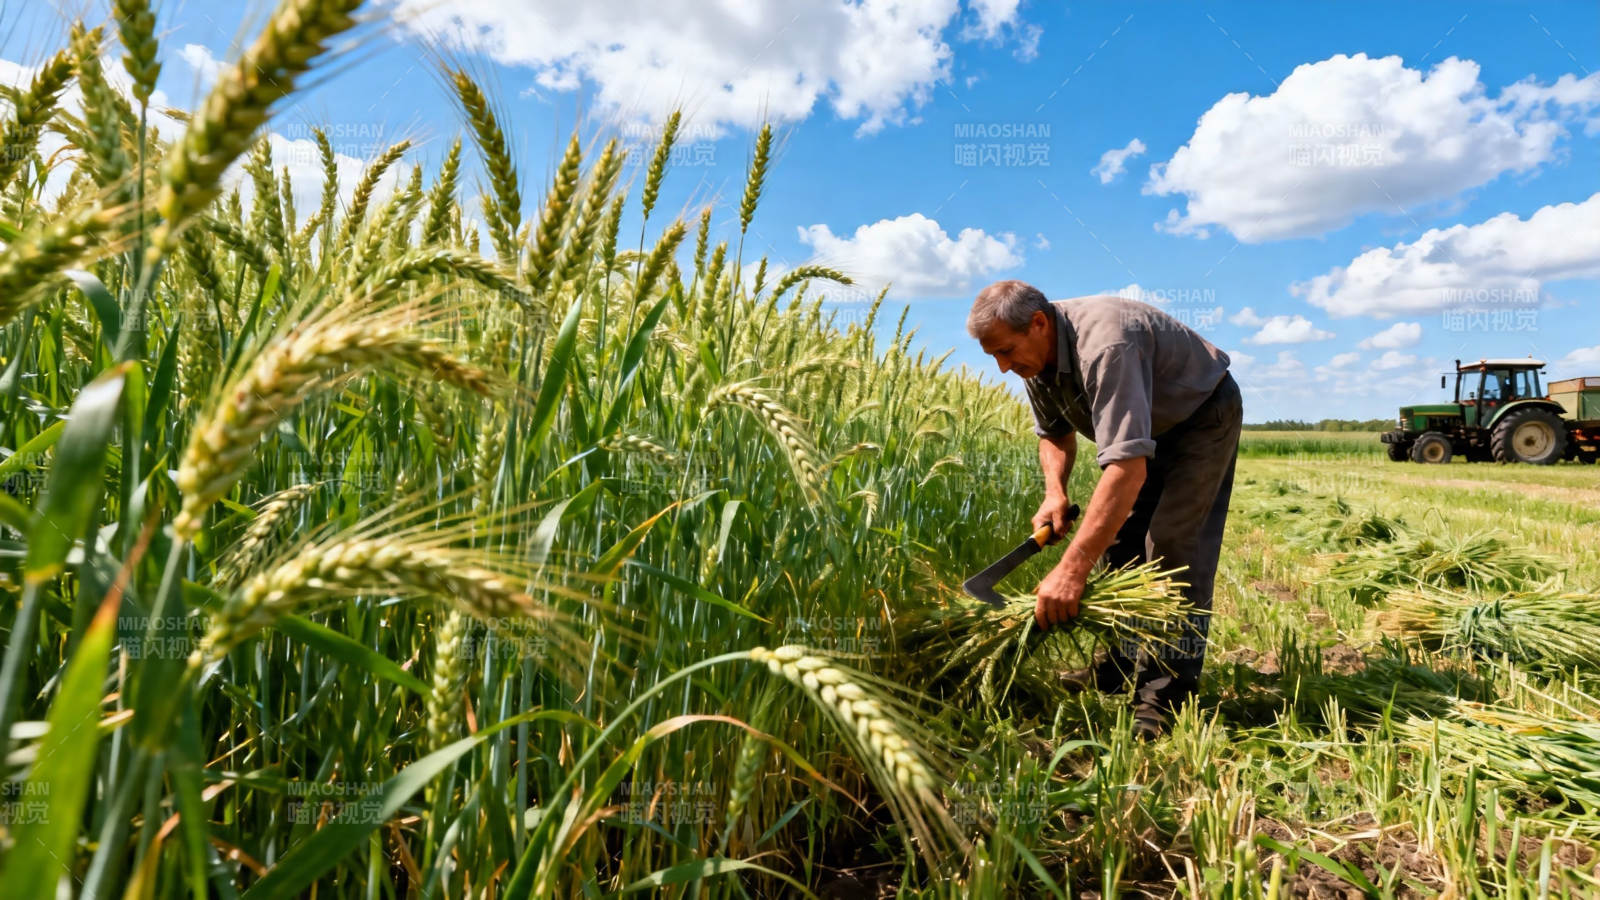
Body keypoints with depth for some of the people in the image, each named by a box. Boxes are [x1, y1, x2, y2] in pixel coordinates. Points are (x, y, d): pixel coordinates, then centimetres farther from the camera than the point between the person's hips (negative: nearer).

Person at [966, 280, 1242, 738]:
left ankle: (1167, 695, -9)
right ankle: (1123, 667, 16)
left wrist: (1072, 568, -52)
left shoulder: (1103, 346, -41)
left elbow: (1128, 468, -49)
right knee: (1118, 540, 5)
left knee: (1173, 544, -17)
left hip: (1203, 414, -8)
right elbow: (1055, 433, 2)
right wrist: (1055, 491, -19)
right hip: (1148, 424, 8)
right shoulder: (1036, 355, -13)